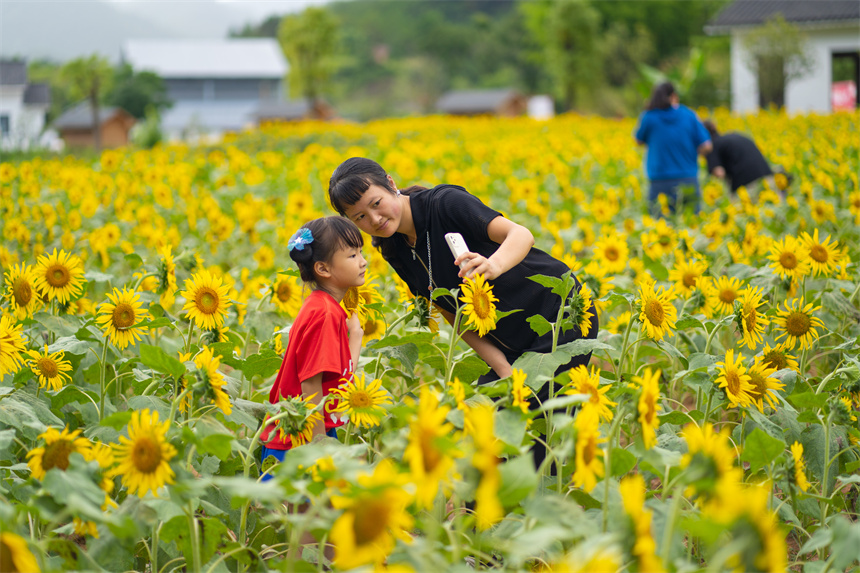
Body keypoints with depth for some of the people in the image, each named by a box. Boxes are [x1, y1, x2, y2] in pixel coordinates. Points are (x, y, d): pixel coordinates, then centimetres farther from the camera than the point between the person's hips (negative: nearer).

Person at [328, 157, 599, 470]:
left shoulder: (444, 203, -19)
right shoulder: (396, 251, 1)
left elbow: (521, 235, -31)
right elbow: (456, 316, 3)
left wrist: (494, 265, -52)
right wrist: (503, 368, -9)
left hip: (562, 315, -7)